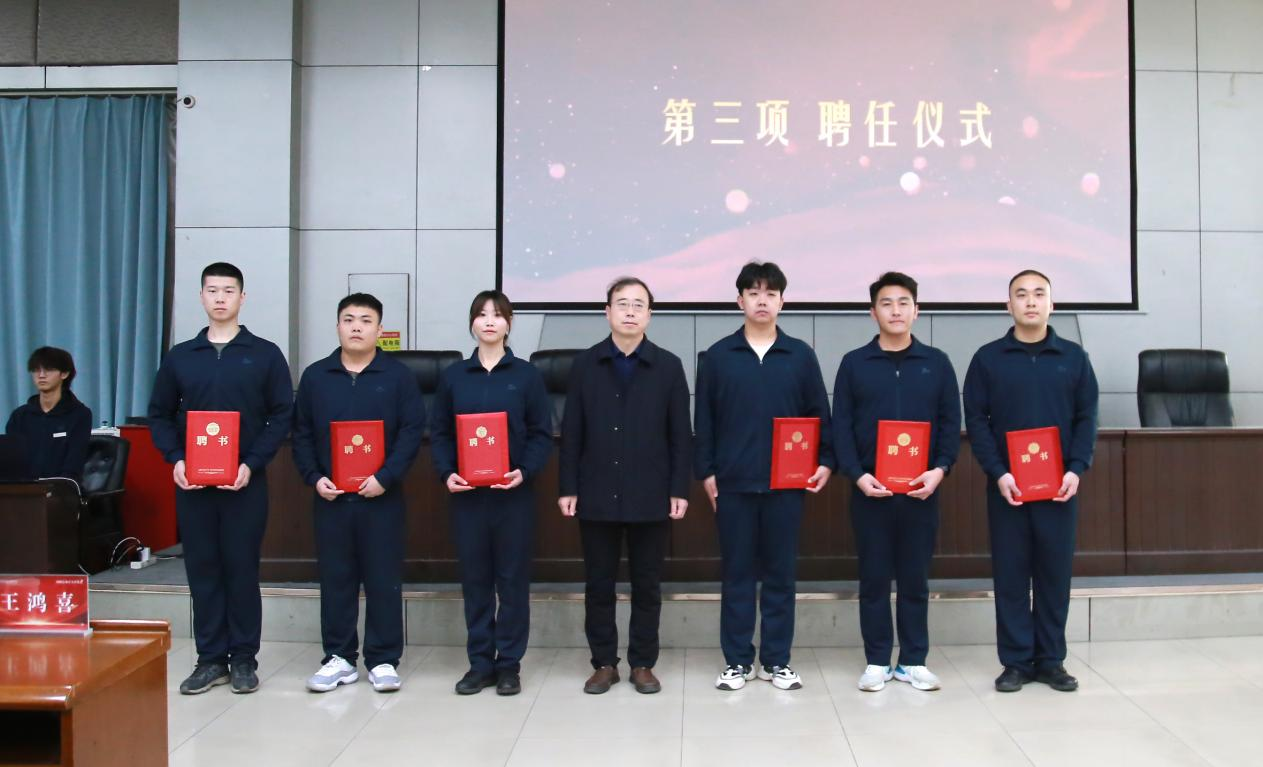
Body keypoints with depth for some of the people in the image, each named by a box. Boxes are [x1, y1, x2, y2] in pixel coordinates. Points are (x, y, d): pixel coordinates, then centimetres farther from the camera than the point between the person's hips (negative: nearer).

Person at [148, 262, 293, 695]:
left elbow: (282, 416, -2)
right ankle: (211, 659, 16)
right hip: (191, 482, 3)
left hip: (245, 482, -2)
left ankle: (244, 659, 13)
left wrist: (252, 464, -13)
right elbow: (159, 415, 11)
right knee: (202, 570, 6)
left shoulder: (265, 355, 2)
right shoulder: (179, 357, 10)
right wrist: (175, 459, -6)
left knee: (242, 569, 3)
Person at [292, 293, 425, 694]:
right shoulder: (315, 376, 9)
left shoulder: (398, 375, 1)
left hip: (381, 496, -2)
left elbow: (412, 431, -5)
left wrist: (385, 477, -14)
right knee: (335, 578, 8)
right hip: (330, 496, 2)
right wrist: (315, 477, -5)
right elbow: (302, 434, 9)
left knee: (383, 580, 2)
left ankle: (383, 661, 13)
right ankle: (339, 658, 19)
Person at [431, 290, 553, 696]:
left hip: (513, 491, -2)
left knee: (513, 578, 3)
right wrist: (446, 472, -9)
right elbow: (439, 432, 7)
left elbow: (542, 433, 0)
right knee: (474, 577, 7)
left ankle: (509, 663, 14)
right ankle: (480, 662, 18)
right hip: (467, 492, 2)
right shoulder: (453, 376, 8)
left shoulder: (527, 374, 2)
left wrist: (525, 471, -16)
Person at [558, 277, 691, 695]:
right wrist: (568, 488, -1)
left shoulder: (668, 366, 2)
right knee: (598, 585, 8)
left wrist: (679, 489, -4)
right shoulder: (585, 365, 4)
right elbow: (572, 432, 4)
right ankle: (604, 663, 20)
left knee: (647, 586, 8)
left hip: (650, 497, -1)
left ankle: (643, 664, 20)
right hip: (597, 496, 1)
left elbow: (680, 434, 1)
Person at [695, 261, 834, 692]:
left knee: (781, 573, 7)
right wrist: (705, 471, -1)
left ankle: (777, 661, 18)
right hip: (733, 482, 0)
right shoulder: (718, 356, 2)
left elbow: (818, 414, 8)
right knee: (737, 573, 6)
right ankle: (738, 661, 16)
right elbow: (704, 420, 4)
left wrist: (826, 461, -2)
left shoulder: (800, 356, 5)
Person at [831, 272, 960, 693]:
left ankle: (913, 661, 19)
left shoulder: (937, 363, 7)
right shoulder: (854, 363, 3)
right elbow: (841, 426, 0)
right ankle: (877, 662, 16)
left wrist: (940, 469, -10)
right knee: (874, 578, 6)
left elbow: (951, 423, 5)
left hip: (920, 490, 1)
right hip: (870, 490, -1)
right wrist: (857, 474, -12)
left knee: (915, 578, 8)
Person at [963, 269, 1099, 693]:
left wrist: (1076, 469, -8)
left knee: (1055, 573, 7)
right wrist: (998, 473, -12)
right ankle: (1016, 662, 12)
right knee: (1010, 575, 3)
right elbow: (976, 421, -1)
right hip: (1007, 486, -1)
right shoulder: (988, 358, 2)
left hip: (1059, 485, 1)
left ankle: (1051, 660, 18)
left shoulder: (1074, 357, 7)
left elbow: (1086, 419, 6)